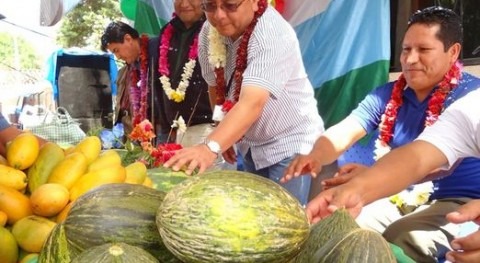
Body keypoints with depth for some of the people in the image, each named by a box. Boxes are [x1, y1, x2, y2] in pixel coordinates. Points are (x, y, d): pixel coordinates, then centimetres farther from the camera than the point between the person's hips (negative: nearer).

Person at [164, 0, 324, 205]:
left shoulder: (273, 35, -29)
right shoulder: (208, 33, -9)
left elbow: (252, 102, -41)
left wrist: (211, 147, -53)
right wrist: (224, 138, 8)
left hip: (289, 145, -6)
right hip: (250, 145, 6)